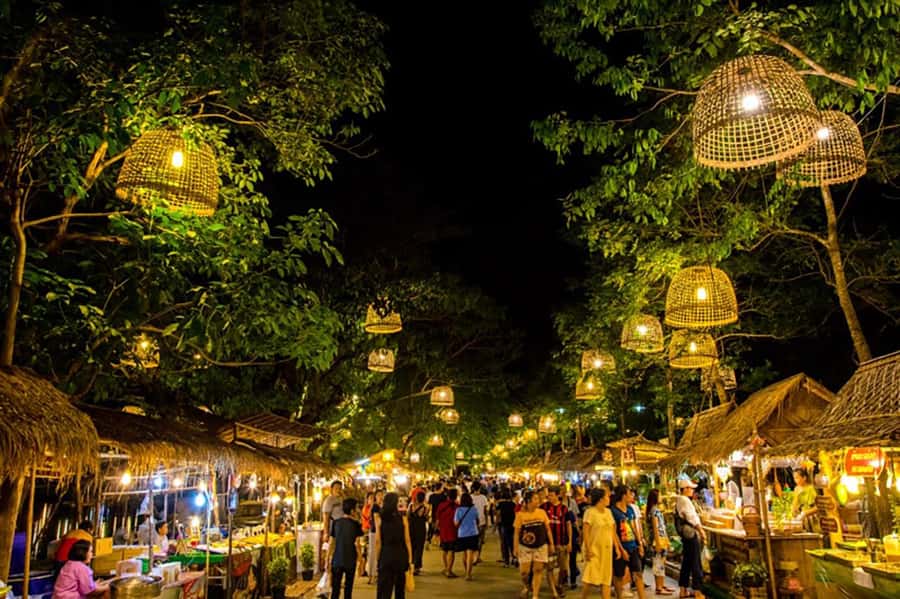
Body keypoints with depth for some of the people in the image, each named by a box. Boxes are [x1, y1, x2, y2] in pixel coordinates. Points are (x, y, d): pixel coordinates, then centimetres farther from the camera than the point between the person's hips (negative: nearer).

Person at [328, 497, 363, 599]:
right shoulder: (355, 524, -8)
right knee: (348, 587, 11)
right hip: (350, 561, -2)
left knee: (335, 588, 4)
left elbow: (331, 542, 4)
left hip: (337, 560, 2)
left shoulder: (335, 523, 3)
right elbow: (356, 544, -11)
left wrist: (328, 559, 10)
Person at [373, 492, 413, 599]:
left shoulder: (379, 518, -3)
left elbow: (378, 541, -5)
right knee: (400, 588, 17)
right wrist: (410, 559, 4)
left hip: (386, 554, -1)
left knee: (384, 590, 2)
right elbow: (407, 540, -1)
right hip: (401, 554, 1)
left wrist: (378, 558, 3)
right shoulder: (403, 518, -2)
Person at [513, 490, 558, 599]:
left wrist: (551, 544, 4)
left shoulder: (542, 512, -2)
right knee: (524, 571, -2)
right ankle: (525, 588, 28)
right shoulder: (520, 514, -9)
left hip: (541, 547, 2)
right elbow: (517, 533, -4)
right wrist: (515, 548, -8)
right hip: (525, 547, -2)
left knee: (538, 570, 2)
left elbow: (548, 529, 5)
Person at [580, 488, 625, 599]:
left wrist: (617, 548, 6)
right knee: (590, 578, -7)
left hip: (607, 550, 6)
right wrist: (588, 549, -19)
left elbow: (612, 531, 11)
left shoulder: (608, 512, 8)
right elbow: (586, 532, -14)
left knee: (606, 578, 6)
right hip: (594, 549, -6)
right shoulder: (590, 512, -10)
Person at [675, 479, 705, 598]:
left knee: (686, 563, 13)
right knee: (696, 564, -5)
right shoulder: (685, 500, -15)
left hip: (685, 535, 10)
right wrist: (702, 531, -13)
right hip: (691, 534, -10)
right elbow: (692, 519, -19)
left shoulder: (679, 501, 15)